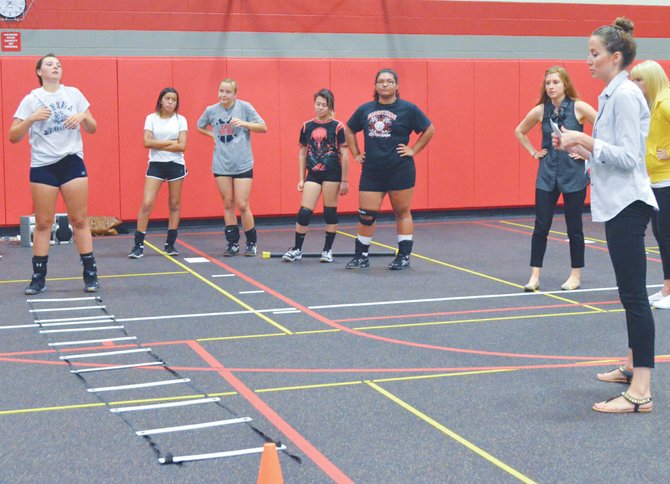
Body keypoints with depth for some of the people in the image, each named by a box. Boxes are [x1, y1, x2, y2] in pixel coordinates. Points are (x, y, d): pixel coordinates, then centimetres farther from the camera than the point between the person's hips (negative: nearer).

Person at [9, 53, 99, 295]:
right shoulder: (31, 99, 1)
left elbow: (92, 129, 10)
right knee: (43, 223, 2)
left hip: (72, 162, 1)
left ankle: (90, 274, 7)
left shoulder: (74, 94, 7)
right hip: (42, 166, -1)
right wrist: (32, 118, -17)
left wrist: (83, 116, -10)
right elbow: (13, 137, -2)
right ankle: (39, 277, 9)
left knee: (79, 220, 1)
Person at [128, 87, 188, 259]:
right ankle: (138, 245, -5)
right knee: (146, 204, -9)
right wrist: (170, 142, -11)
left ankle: (170, 244, 16)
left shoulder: (181, 120, 2)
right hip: (156, 164, -1)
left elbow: (182, 146, -9)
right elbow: (147, 142, -11)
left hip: (176, 164, 1)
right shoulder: (151, 118, 2)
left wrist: (158, 145, -10)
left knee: (174, 204, 6)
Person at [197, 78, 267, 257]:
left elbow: (263, 127, -4)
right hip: (221, 165, 3)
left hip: (242, 165, -3)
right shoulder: (211, 110, 4)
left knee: (242, 205, -5)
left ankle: (252, 243, 10)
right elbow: (200, 127, 23)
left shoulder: (244, 107, -6)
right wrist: (213, 135, 4)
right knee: (228, 204, 7)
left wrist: (243, 123, -18)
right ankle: (233, 243, 16)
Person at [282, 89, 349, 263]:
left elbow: (344, 154, -3)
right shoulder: (307, 126, 5)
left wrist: (344, 181, -4)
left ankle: (328, 249, 17)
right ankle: (297, 249, 6)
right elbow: (302, 153, 11)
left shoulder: (337, 126, -4)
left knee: (330, 212, 6)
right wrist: (301, 178, 8)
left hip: (332, 174, -2)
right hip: (313, 174, 2)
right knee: (304, 212, -4)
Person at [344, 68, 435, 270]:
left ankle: (404, 256, 13)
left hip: (400, 170, -3)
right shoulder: (365, 110, 8)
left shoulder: (408, 109, -2)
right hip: (371, 171, 3)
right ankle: (361, 256, 13)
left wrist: (413, 150, -2)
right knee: (366, 214, 3)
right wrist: (356, 154, 14)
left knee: (402, 212, 5)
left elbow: (429, 129, 3)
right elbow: (349, 130, 22)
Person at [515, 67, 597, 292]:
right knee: (541, 226, 0)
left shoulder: (579, 107, -8)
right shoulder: (540, 110, 1)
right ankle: (535, 277, 4)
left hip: (574, 174, -2)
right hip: (547, 174, 3)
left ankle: (576, 275, 18)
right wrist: (533, 152, 7)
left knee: (574, 226, 6)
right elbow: (519, 132, 17)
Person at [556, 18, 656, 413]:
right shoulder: (612, 95, 14)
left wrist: (584, 140, -21)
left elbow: (628, 157, -21)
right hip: (618, 205, 10)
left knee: (634, 294, -10)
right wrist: (579, 147, 10)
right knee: (630, 293, 18)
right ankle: (634, 366, 30)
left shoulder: (626, 95, -15)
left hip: (628, 205, -10)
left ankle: (640, 392, -9)